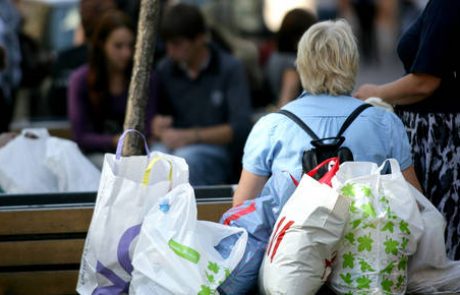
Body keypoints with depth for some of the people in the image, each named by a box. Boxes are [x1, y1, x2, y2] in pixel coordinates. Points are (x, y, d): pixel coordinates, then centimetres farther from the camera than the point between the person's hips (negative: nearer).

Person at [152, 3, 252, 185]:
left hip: (215, 148, -3)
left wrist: (192, 136, -16)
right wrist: (158, 127, -7)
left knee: (186, 157, -37)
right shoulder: (165, 69, 10)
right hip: (173, 146, 3)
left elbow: (241, 128, -9)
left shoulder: (230, 69, -2)